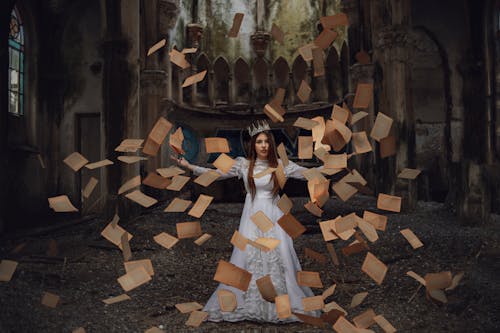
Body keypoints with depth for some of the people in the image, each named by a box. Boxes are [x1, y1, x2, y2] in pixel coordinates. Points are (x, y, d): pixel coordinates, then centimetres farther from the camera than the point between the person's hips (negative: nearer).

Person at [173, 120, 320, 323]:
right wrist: (188, 166, -4)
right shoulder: (243, 164, 2)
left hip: (273, 217, 0)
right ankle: (247, 304, 11)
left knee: (278, 258, -4)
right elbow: (214, 174, 2)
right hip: (252, 217, 0)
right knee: (248, 257, -2)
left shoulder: (281, 165, 2)